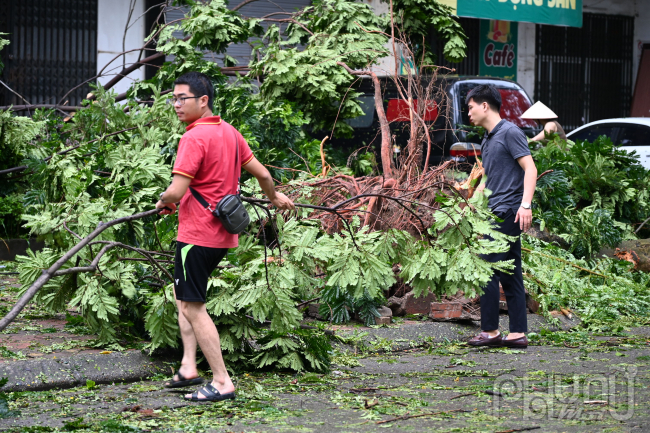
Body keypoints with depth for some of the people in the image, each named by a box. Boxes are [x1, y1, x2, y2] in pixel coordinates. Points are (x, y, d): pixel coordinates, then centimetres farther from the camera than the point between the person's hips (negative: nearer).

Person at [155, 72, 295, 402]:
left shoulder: (194, 137, -18)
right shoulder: (229, 132, 9)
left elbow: (177, 190, -23)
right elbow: (261, 173, 17)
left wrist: (163, 201, 0)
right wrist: (275, 197, 36)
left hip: (197, 235, -9)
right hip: (223, 234, 9)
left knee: (193, 307, -3)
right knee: (183, 295, 21)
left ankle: (222, 383, -3)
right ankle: (188, 367, 19)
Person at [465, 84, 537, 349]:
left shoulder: (510, 133, -8)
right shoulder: (487, 141, 20)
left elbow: (530, 168, -15)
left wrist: (525, 204, -25)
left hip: (508, 211, -9)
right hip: (496, 213, 9)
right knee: (510, 275, 6)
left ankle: (490, 331, -5)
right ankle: (518, 334, 6)